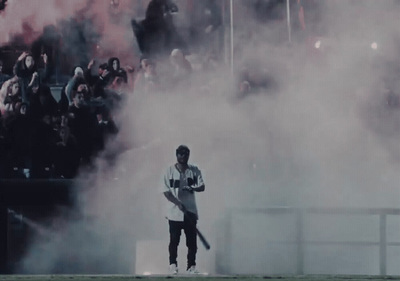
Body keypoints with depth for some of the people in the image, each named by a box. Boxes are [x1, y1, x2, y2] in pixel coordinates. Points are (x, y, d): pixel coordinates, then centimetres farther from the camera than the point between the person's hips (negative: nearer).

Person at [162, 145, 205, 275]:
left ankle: (191, 266, 8)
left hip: (190, 211, 2)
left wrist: (192, 188, -26)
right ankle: (172, 264, 7)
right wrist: (178, 203, -18)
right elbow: (166, 192, -5)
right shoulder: (170, 171, 0)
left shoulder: (194, 170, 6)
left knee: (192, 240, 1)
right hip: (175, 212, -2)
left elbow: (202, 186, -4)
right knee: (174, 240, -3)